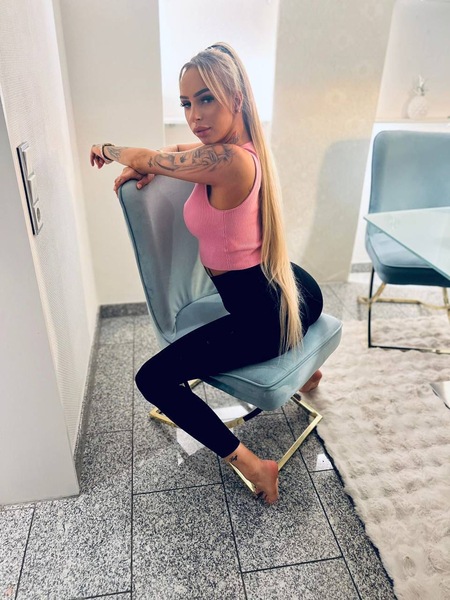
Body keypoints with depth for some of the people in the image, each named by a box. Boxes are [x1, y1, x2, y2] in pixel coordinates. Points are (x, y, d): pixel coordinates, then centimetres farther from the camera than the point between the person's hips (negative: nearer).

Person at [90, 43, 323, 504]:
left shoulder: (228, 161, -26)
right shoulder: (239, 146, 2)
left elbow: (144, 158, -11)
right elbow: (181, 149, 21)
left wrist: (106, 150, 9)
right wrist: (145, 167, 3)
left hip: (263, 318, -9)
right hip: (296, 294, 10)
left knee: (153, 378, -6)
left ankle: (249, 464, -2)